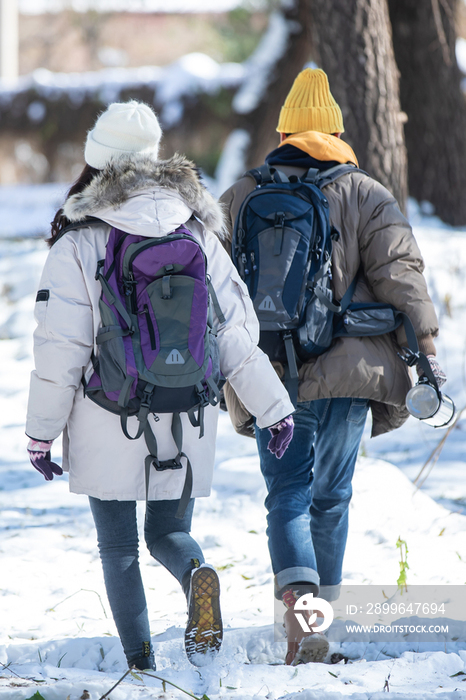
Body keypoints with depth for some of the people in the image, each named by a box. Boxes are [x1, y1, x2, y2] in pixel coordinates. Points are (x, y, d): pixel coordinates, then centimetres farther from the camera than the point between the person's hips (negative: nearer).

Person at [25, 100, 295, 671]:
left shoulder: (77, 244, -9)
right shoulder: (198, 232, 2)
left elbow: (60, 347, -9)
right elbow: (237, 329, 2)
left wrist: (41, 431, 0)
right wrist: (274, 407, 8)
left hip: (108, 423, -3)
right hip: (187, 420, 3)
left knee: (118, 547, 10)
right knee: (168, 533, 16)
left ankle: (140, 664, 1)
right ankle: (198, 576, -17)